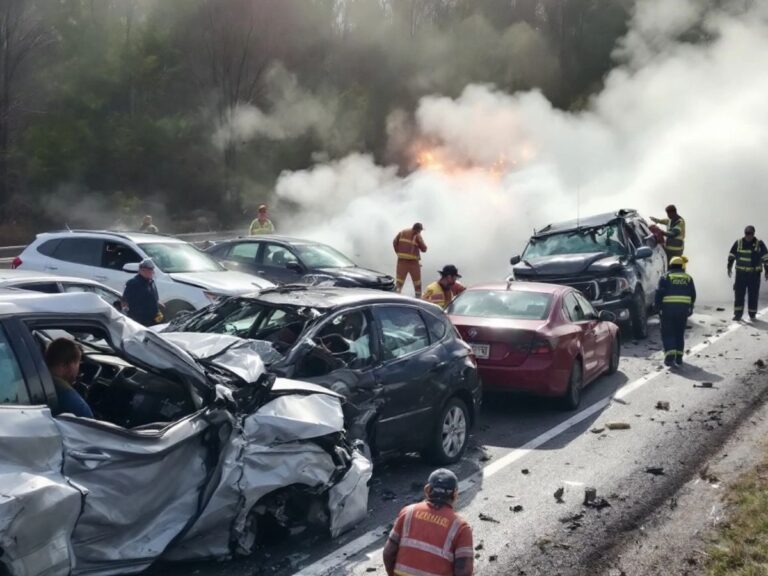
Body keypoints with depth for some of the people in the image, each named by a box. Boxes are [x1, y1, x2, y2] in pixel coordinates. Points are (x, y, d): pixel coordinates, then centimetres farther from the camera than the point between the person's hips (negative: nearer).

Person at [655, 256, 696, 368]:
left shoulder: (665, 277, 2)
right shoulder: (688, 278, 12)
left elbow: (659, 293, -6)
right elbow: (693, 295, 12)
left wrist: (658, 307, 1)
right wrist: (690, 308, 21)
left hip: (668, 308, -3)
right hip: (683, 308, 3)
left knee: (668, 333, 0)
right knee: (680, 333, 14)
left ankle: (670, 356, -15)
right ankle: (679, 357, 15)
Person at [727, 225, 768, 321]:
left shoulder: (759, 244, -3)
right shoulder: (738, 243, 0)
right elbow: (731, 256, 9)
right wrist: (729, 267, 2)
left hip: (754, 274, -1)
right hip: (741, 273, 1)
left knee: (753, 294, 4)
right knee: (739, 293, -5)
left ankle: (752, 314, 17)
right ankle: (738, 313, -1)